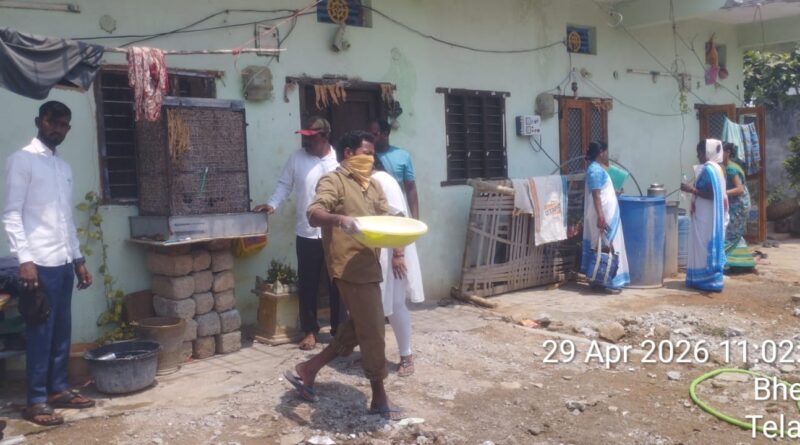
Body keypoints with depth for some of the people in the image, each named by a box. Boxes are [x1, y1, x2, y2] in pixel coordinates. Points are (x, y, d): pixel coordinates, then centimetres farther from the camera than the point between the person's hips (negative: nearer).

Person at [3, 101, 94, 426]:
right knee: (40, 333, -3)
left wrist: (78, 259, 17)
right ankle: (36, 401, 6)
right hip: (40, 263, -7)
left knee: (62, 330, 11)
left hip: (64, 262, 7)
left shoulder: (64, 167, 17)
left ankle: (59, 389, 22)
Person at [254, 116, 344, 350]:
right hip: (307, 234, 1)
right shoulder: (296, 158, 3)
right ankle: (310, 330, 21)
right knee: (307, 284, 7)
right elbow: (284, 185, 8)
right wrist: (272, 204, -9)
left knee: (337, 283, 8)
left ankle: (339, 329, 22)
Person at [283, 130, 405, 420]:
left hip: (368, 265, 9)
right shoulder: (333, 181, -7)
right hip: (350, 268, -9)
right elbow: (313, 214, -20)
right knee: (373, 331, -3)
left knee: (358, 328, 16)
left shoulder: (373, 185, 18)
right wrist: (340, 219, -40)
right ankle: (379, 398, 11)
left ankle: (306, 371, 27)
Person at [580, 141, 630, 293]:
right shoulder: (595, 169, -16)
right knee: (605, 247, -7)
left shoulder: (598, 168, 16)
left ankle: (600, 280, 16)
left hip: (607, 213, 11)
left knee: (604, 247, 12)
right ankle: (604, 282, -3)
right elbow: (595, 195, -22)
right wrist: (600, 216, -27)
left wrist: (615, 192, 41)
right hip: (603, 214, -11)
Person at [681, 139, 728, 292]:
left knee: (706, 248, -5)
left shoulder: (708, 169, -18)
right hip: (711, 216, 10)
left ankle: (708, 281, -1)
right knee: (710, 248, 13)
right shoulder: (715, 168, 13)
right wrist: (695, 189, 14)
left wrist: (692, 190, -18)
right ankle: (710, 280, 19)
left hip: (706, 217, -10)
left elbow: (711, 194, -23)